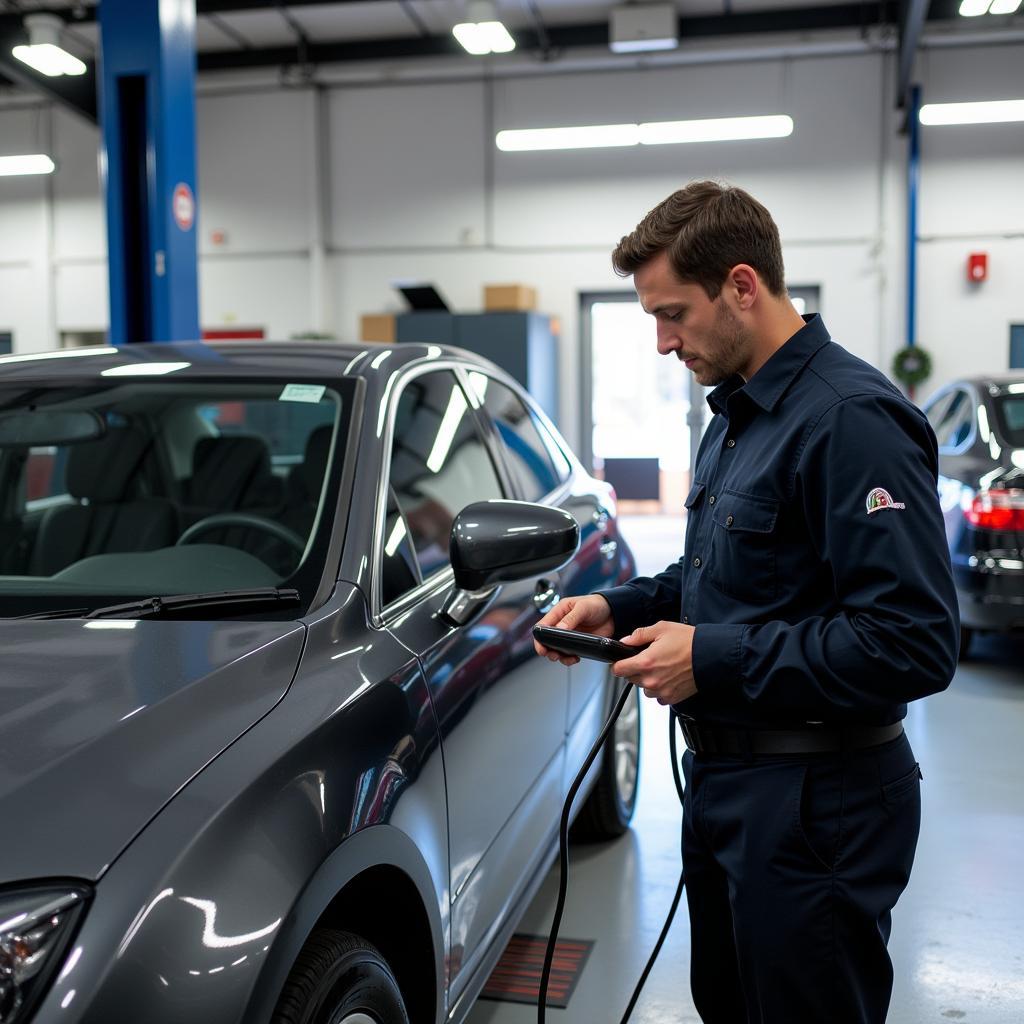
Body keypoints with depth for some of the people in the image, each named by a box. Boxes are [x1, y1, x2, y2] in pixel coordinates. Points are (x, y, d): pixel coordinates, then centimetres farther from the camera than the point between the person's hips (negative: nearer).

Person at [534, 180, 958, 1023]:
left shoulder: (851, 419, -22)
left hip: (814, 803, -10)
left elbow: (916, 644, -27)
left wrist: (714, 660, -23)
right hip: (726, 780, 10)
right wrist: (622, 607, 5)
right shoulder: (737, 412, 11)